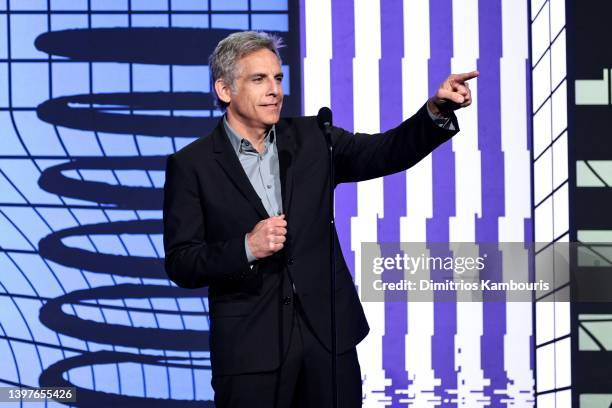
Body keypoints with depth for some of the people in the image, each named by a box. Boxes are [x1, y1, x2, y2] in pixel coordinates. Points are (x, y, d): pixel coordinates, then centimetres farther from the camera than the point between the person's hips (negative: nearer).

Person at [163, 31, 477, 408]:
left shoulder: (310, 137, 7)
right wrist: (247, 248, -20)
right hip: (251, 347, -3)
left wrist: (438, 110, -19)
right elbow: (180, 265, -5)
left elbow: (386, 152, -3)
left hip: (328, 335, 3)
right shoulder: (192, 165, -2)